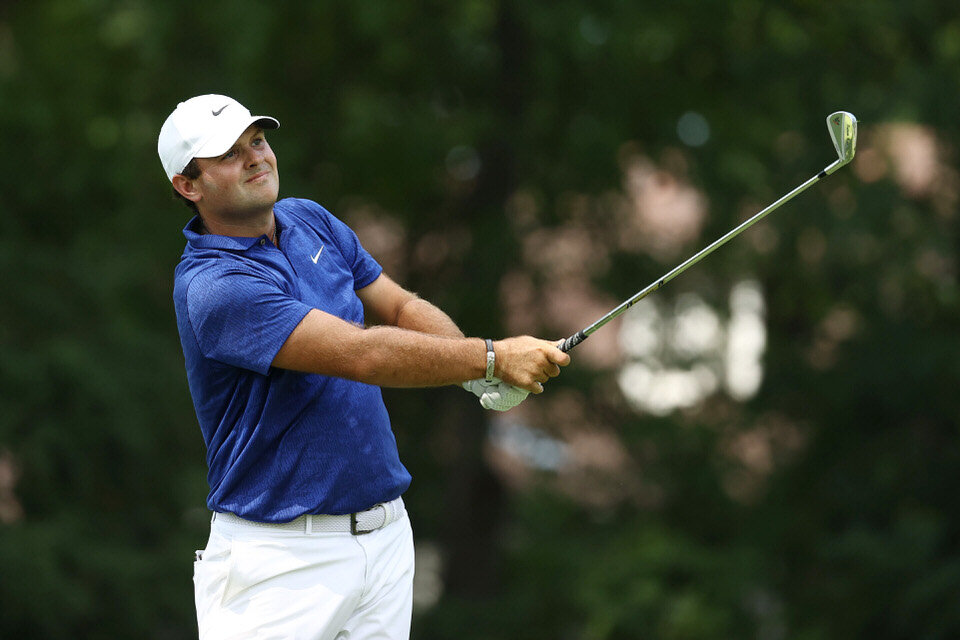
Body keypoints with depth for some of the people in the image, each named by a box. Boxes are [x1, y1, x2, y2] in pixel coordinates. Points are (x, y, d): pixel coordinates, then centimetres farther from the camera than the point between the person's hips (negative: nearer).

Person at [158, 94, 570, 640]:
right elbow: (363, 354, -25)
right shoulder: (213, 287, -19)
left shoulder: (311, 222, 9)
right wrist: (492, 358, -22)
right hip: (279, 554, -7)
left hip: (385, 531, 7)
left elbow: (402, 307, 13)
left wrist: (481, 376, -6)